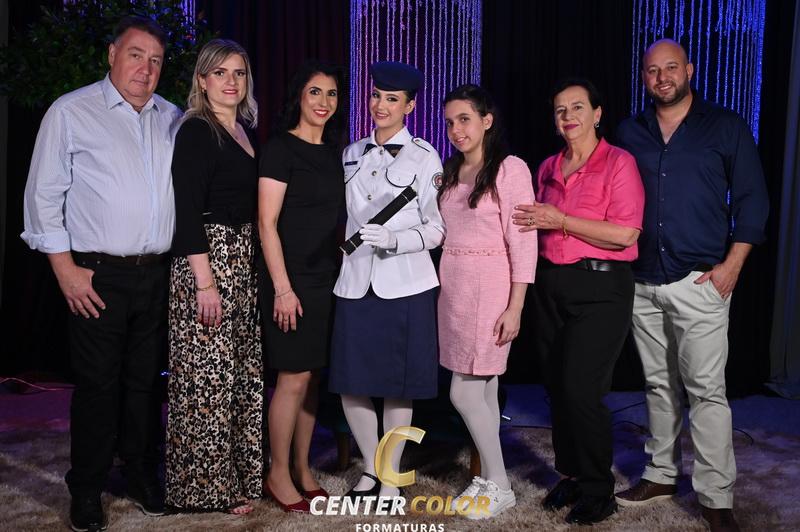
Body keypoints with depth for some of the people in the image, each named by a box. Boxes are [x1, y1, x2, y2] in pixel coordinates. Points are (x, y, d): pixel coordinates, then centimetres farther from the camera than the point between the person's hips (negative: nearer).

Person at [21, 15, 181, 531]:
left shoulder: (172, 118, 12)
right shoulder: (71, 112, -1)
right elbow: (44, 195, -3)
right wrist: (66, 269, -8)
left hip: (158, 274, 4)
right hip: (99, 277, -4)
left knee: (146, 380, 12)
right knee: (97, 384, 2)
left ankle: (143, 475, 27)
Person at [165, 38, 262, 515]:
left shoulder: (247, 132, 15)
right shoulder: (196, 132, -8)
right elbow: (186, 210, -15)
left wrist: (261, 271, 13)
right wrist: (205, 282, -19)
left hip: (244, 261, 8)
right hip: (207, 259, -8)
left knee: (245, 371, 11)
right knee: (210, 375, -2)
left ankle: (242, 472, 24)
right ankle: (208, 487, 12)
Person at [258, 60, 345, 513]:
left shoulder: (333, 152, 13)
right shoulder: (281, 149, -7)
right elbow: (267, 223, -12)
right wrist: (283, 288, -17)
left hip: (328, 280, 7)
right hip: (293, 281, -7)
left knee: (313, 377, 11)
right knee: (294, 378, -2)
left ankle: (303, 470, 23)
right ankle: (278, 475, 14)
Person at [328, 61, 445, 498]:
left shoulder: (424, 157, 1)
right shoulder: (352, 155, 14)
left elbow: (438, 227, -3)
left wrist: (394, 239, -18)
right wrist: (343, 247, 7)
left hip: (404, 285, -4)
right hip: (354, 281, 4)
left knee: (397, 385, 4)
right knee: (351, 383, 4)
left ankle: (391, 477, 21)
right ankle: (370, 469, 25)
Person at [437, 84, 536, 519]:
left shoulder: (511, 169, -8)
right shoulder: (449, 172, 12)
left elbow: (523, 242, -12)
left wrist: (514, 308, -16)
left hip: (489, 287, -6)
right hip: (452, 286, 6)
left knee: (464, 392, -6)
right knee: (482, 390, 12)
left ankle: (498, 485, 10)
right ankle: (489, 479, 22)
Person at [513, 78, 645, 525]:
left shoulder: (619, 163, -6)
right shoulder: (548, 168, 14)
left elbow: (626, 233, -16)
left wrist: (561, 221, -16)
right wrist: (531, 222, 7)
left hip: (600, 287, -6)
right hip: (552, 285, 7)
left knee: (581, 388, -9)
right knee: (557, 387, 10)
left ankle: (598, 491, 9)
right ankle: (571, 476, 25)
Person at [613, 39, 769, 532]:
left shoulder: (726, 127, 2)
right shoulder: (630, 132, 11)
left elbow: (751, 199, 0)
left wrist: (732, 264, -8)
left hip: (700, 282, -4)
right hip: (643, 283, 4)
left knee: (706, 390, -5)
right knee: (659, 385, 12)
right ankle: (662, 474, 25)